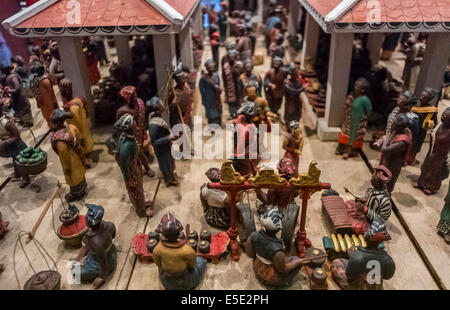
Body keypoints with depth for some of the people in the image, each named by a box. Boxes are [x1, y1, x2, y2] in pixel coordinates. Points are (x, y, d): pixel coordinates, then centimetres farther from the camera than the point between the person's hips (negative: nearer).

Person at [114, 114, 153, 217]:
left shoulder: (128, 135, -14)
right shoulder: (126, 145, -41)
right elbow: (123, 165, -29)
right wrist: (129, 180, -16)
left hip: (135, 166, 8)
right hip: (130, 171, -8)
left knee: (140, 188, 31)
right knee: (136, 192, 20)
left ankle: (143, 203, 58)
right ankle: (141, 210, 46)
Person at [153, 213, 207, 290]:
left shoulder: (157, 249, -31)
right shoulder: (188, 251, -38)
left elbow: (158, 263, -9)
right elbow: (192, 265, -17)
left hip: (167, 283, 2)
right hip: (185, 282, -2)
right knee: (201, 261, 27)